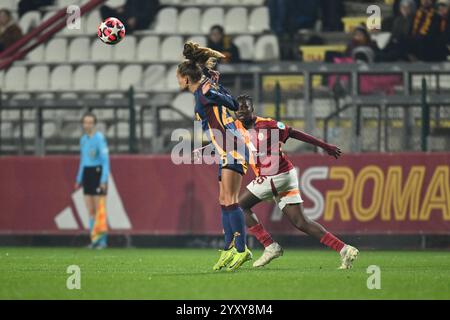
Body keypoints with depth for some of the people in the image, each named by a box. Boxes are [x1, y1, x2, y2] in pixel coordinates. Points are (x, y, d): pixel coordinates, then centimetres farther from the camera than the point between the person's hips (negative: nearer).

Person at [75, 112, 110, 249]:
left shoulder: (99, 138, -12)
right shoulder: (83, 139, 13)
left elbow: (105, 159, -15)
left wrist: (104, 180, -21)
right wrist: (79, 180, 20)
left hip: (98, 174, -7)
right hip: (87, 174, 7)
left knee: (99, 210, -6)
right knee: (90, 211, 6)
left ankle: (102, 241, -1)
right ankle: (94, 241, 10)